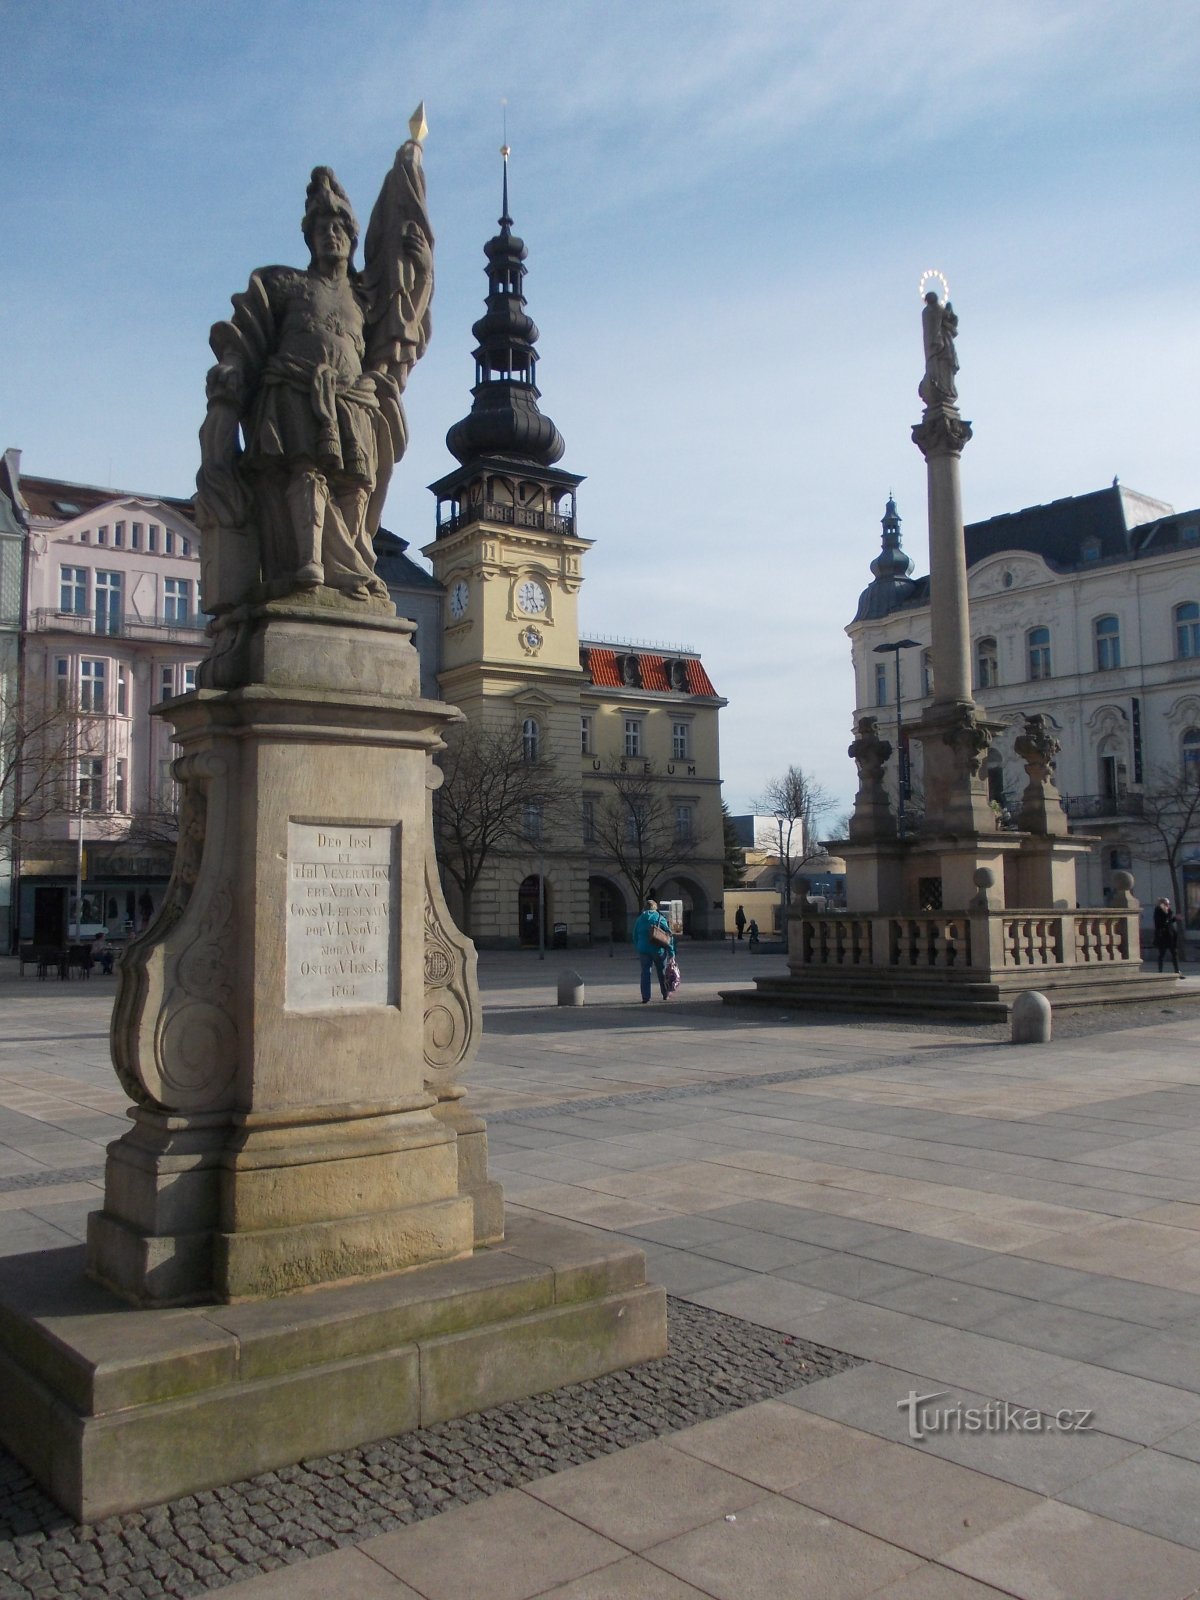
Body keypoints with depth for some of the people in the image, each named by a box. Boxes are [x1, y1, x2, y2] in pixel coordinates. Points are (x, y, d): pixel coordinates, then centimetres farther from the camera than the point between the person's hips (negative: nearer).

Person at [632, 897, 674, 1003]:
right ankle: (665, 994, 25)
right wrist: (671, 952, -3)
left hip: (644, 950, 1)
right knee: (662, 972, 14)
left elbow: (635, 937, 14)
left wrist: (638, 950, 21)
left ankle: (645, 998, -3)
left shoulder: (639, 920, 9)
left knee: (645, 973, 3)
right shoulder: (660, 918, -1)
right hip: (658, 950, -1)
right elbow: (669, 935, -5)